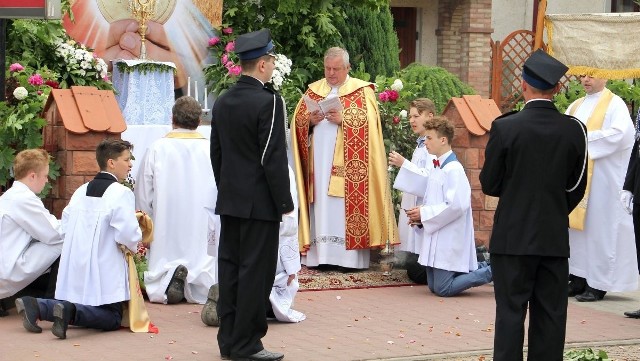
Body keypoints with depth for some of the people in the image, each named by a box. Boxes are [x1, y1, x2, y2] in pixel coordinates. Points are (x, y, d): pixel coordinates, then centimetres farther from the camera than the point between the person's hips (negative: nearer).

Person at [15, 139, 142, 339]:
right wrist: (133, 247, 1)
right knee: (112, 319, -2)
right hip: (104, 269, -7)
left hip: (76, 267, 7)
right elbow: (128, 234, -20)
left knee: (79, 309, 19)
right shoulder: (120, 193, -11)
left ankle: (35, 306, -5)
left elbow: (64, 227, 13)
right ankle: (70, 311, -28)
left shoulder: (81, 191, 12)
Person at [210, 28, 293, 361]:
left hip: (229, 201, 8)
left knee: (229, 268, 10)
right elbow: (274, 158, -17)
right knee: (256, 272, -3)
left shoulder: (222, 103, 8)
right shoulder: (268, 102, -15)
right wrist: (284, 203, -11)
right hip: (260, 203, -8)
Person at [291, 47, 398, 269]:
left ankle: (349, 256, -8)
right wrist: (310, 120, -8)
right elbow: (298, 119, 12)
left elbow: (368, 120, -7)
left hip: (347, 164, -4)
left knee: (345, 208, -8)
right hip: (318, 161, 4)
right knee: (321, 208, 2)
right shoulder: (314, 90, 17)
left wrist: (343, 119, -18)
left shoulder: (361, 90, 5)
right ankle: (319, 255, 2)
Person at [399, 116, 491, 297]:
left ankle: (491, 271, 3)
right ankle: (480, 268, 23)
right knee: (433, 286, 13)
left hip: (449, 239, -9)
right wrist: (420, 216, 3)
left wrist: (424, 214, -18)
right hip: (435, 239, 9)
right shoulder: (436, 168, 12)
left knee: (442, 289, -8)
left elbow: (456, 205, -25)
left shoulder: (453, 170, -17)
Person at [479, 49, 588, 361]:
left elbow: (489, 185, -5)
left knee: (511, 312, 2)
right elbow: (577, 187, 5)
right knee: (550, 317, 8)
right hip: (555, 238, 3)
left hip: (513, 238, -2)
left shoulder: (505, 128, -12)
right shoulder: (575, 130, -3)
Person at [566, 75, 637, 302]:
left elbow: (620, 133, -17)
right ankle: (578, 279, 9)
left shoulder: (615, 104, -2)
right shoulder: (575, 106, 18)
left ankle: (598, 284, -3)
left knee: (599, 226, -6)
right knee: (576, 225, 5)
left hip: (602, 178, -6)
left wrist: (584, 138, -15)